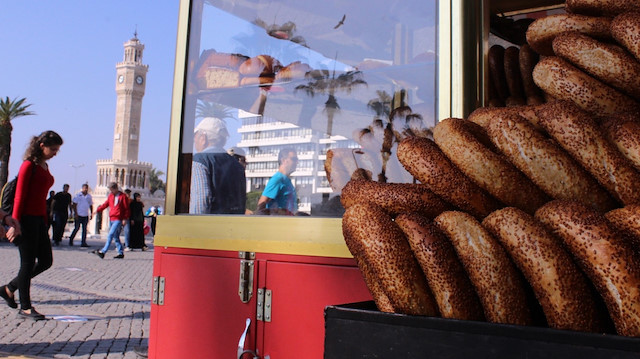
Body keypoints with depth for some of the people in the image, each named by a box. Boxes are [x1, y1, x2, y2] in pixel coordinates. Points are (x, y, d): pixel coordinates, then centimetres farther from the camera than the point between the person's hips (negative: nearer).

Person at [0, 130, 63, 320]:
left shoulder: (45, 166, 15)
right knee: (28, 263, -2)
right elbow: (19, 196, -14)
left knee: (46, 261, 9)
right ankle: (25, 308, 9)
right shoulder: (29, 165, -10)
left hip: (39, 219, 9)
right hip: (27, 219, -8)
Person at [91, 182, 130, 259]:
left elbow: (126, 208, -6)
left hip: (118, 220, -7)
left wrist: (125, 219, -12)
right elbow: (105, 204, 20)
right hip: (111, 219, 7)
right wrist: (97, 210, 9)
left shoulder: (123, 196, -5)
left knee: (110, 235, -15)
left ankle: (103, 252, -17)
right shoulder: (110, 196, 14)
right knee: (115, 237, 10)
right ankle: (121, 253, 16)